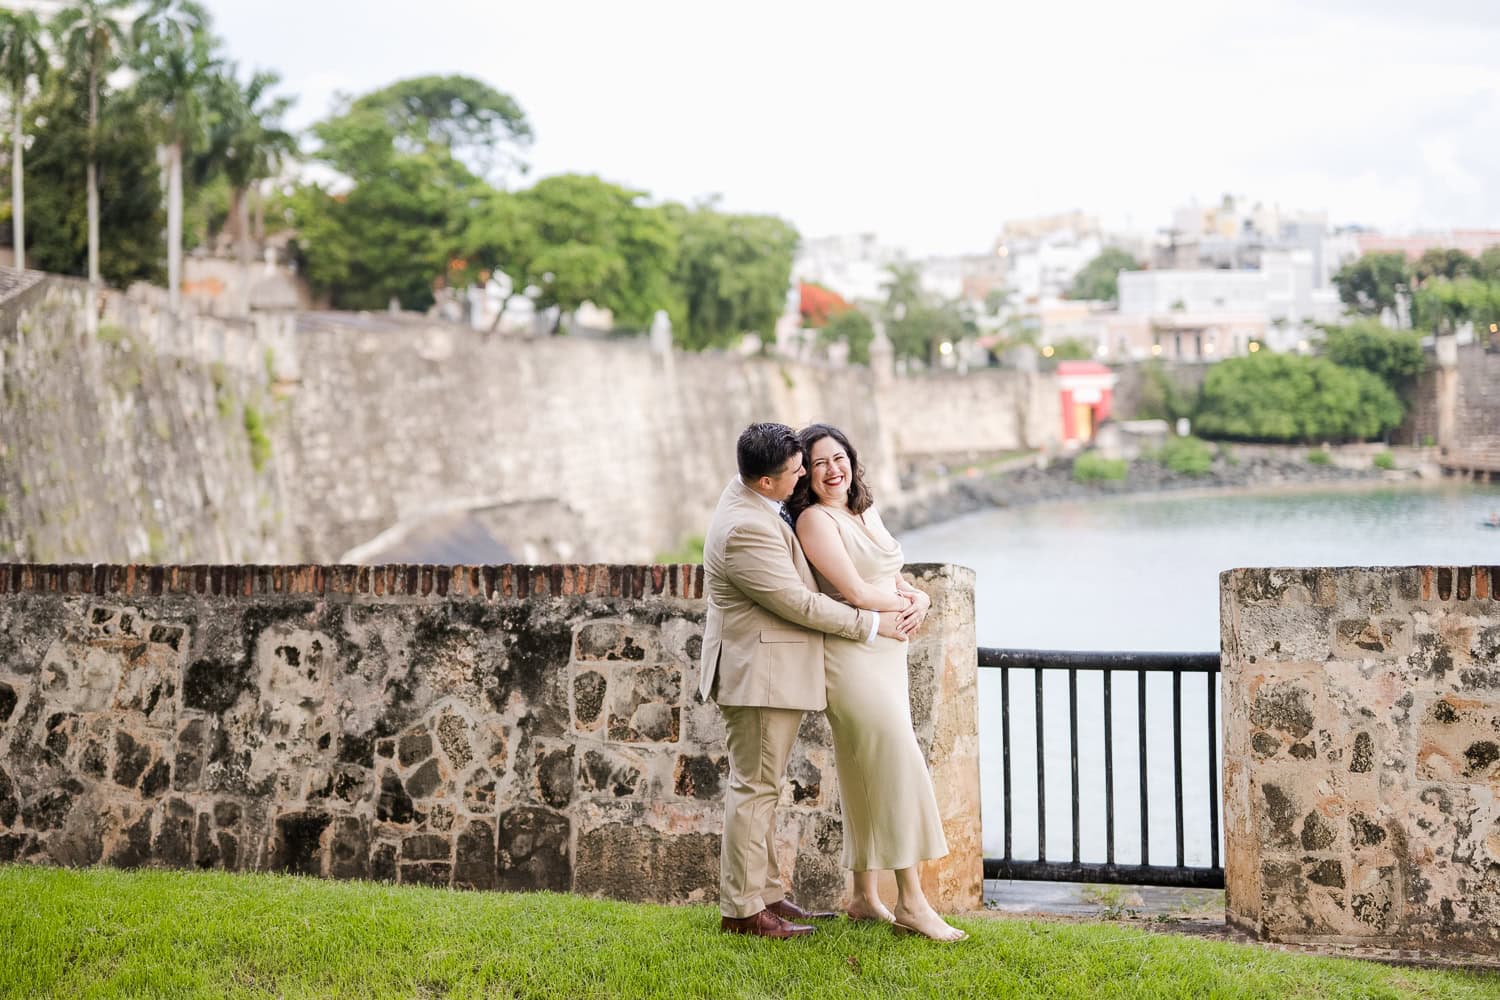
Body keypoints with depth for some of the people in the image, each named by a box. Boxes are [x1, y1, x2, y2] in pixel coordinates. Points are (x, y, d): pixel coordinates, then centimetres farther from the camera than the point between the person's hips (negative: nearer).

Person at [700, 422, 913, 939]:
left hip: (770, 672, 11)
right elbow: (798, 603, -21)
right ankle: (742, 909, 0)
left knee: (760, 785, 15)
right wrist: (870, 624, -10)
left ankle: (765, 893, 23)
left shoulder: (746, 493, 7)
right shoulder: (746, 530, -25)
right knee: (754, 787, -5)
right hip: (759, 672, -11)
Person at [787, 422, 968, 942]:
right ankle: (911, 901, -9)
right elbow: (856, 592, -17)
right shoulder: (814, 519, -11)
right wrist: (903, 601, -2)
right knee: (901, 766, -11)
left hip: (886, 652, 8)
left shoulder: (866, 513, 15)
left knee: (867, 777, 11)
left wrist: (920, 598, -2)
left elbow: (895, 577, 19)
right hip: (852, 656, -8)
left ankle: (865, 896, 19)